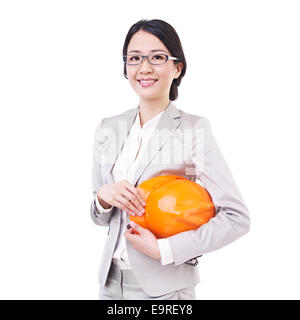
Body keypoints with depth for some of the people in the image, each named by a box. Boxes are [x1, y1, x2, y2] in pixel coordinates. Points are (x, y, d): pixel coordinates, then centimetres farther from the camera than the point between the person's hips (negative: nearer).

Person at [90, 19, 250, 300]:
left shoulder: (194, 129, -12)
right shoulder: (108, 128, 3)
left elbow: (237, 218, -16)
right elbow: (99, 217, 10)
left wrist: (163, 249, -18)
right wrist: (103, 197, -12)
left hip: (165, 286, -4)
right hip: (112, 280, 5)